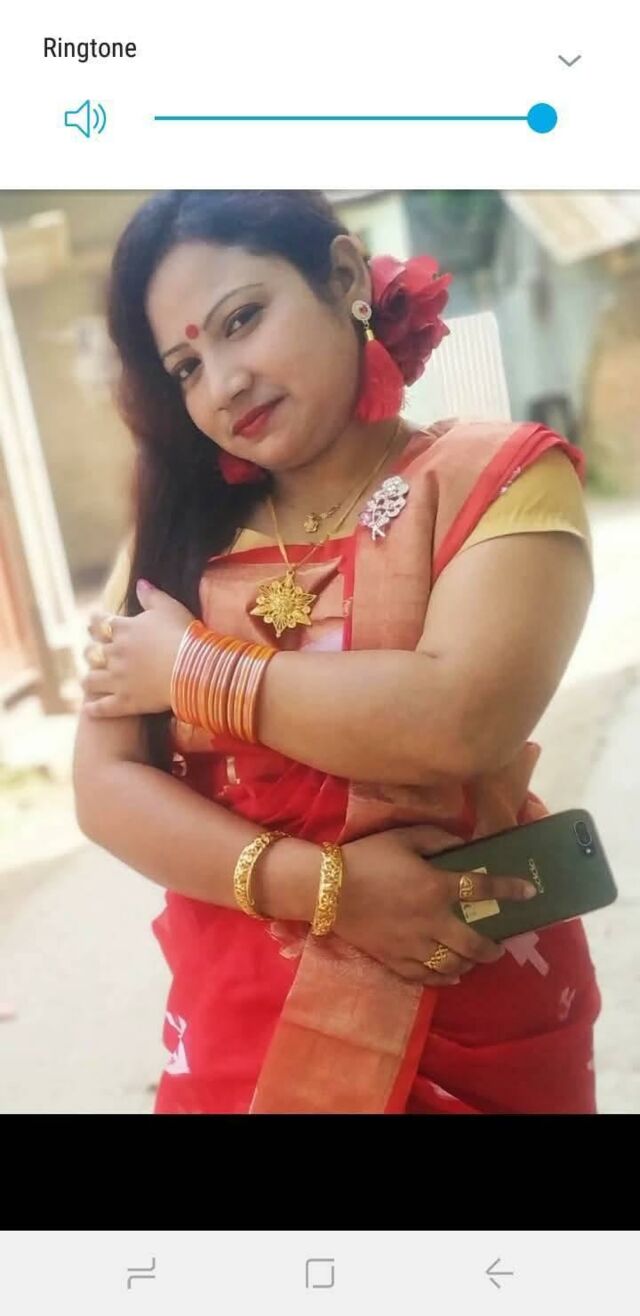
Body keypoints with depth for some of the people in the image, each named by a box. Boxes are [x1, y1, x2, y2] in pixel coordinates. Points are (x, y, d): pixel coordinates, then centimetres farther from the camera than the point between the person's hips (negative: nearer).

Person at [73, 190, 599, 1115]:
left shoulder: (503, 478, -9)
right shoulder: (178, 532, 2)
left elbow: (460, 720, -24)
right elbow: (105, 784, -4)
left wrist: (189, 669, -13)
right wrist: (316, 883, -17)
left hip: (472, 1027, -3)